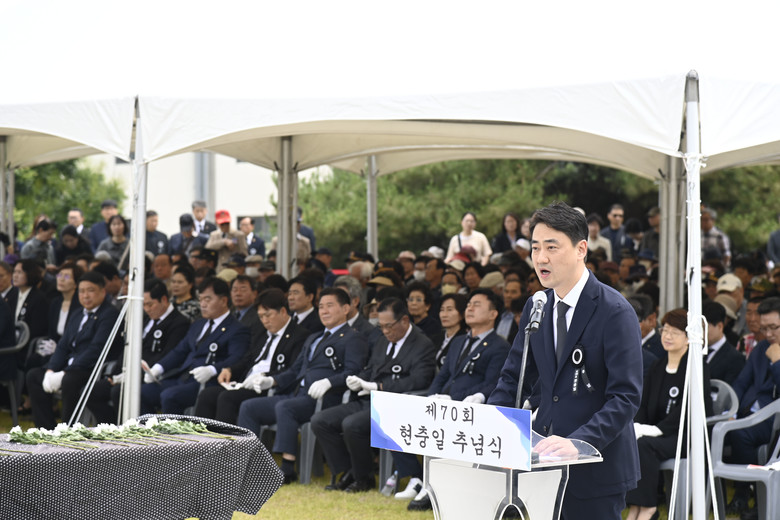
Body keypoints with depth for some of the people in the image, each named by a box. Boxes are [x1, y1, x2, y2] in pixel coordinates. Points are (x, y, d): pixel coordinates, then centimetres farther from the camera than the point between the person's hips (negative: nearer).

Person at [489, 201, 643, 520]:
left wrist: (577, 442, -32)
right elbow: (514, 377, 14)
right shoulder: (536, 307, 8)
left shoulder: (615, 312, -14)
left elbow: (626, 397, -19)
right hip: (546, 460, 6)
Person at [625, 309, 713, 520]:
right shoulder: (657, 368, 17)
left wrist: (657, 429, -23)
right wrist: (637, 426, -8)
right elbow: (643, 404, 13)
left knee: (644, 444, -32)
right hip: (661, 434, 6)